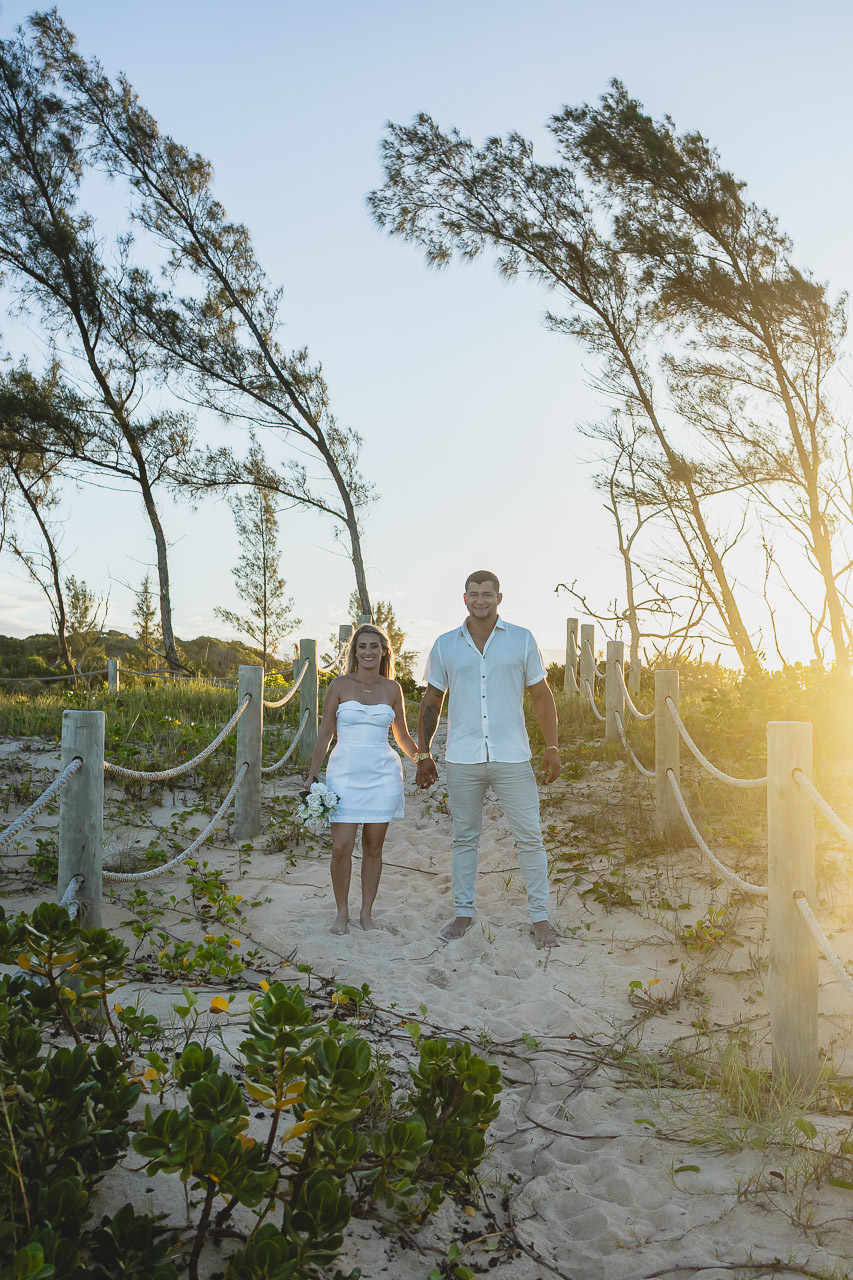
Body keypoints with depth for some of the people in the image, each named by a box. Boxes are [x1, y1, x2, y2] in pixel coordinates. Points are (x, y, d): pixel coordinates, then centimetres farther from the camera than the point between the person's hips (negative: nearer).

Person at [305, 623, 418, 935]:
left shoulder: (392, 688, 6)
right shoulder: (340, 685, 1)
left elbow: (403, 735, 16)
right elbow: (325, 733, 4)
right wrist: (312, 775, 1)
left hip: (382, 775, 2)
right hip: (345, 772, -1)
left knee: (373, 847, 7)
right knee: (341, 847, -5)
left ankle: (366, 913, 21)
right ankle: (342, 913, 14)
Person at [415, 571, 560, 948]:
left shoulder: (522, 640, 3)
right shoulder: (445, 645, 6)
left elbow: (541, 696, 7)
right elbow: (431, 702, 12)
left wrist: (552, 747, 2)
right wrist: (423, 754, 9)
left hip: (512, 757, -1)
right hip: (462, 759, 1)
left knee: (530, 837, 2)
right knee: (464, 838, 11)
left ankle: (540, 916, 14)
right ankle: (463, 912, 24)